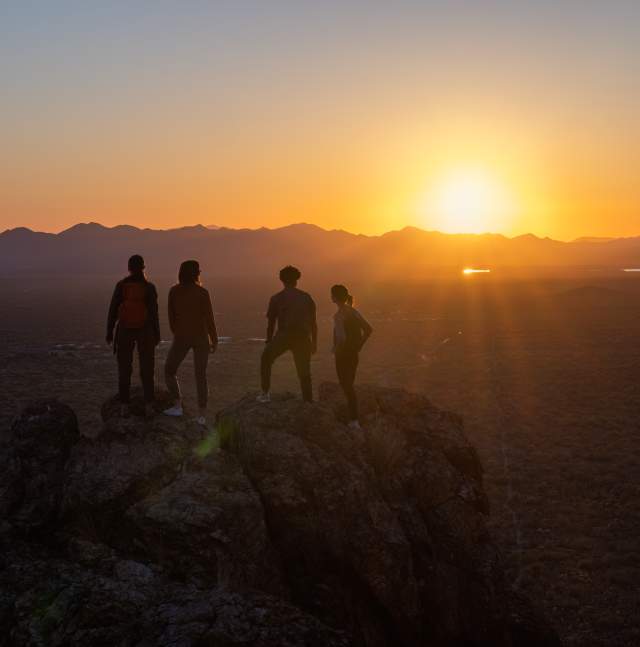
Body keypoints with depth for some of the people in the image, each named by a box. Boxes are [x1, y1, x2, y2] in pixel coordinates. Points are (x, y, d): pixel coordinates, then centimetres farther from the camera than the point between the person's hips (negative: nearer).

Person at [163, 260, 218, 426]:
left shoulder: (174, 291, -5)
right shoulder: (202, 293, -11)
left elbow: (171, 316, 1)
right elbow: (209, 319, -11)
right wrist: (215, 341, 0)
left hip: (181, 337, 0)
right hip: (201, 337, 0)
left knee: (169, 371, 17)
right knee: (201, 375, 6)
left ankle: (178, 406, 10)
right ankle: (202, 415, 3)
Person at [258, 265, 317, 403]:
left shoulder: (276, 298, 8)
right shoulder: (306, 297, 14)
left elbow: (271, 323, 10)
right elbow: (313, 323, 15)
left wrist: (268, 342, 20)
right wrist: (314, 342, 23)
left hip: (284, 335, -2)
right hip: (303, 337, 2)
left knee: (266, 359, 19)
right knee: (304, 372, 13)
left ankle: (265, 393, 12)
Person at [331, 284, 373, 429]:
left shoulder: (338, 315, -20)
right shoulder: (353, 311, 4)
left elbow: (341, 338, -30)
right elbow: (368, 329, 7)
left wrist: (336, 351, -12)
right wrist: (358, 347, 10)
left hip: (343, 356, -8)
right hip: (354, 355, 8)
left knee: (346, 386, 4)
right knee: (349, 385, 19)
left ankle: (354, 420, 6)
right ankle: (352, 418, 26)